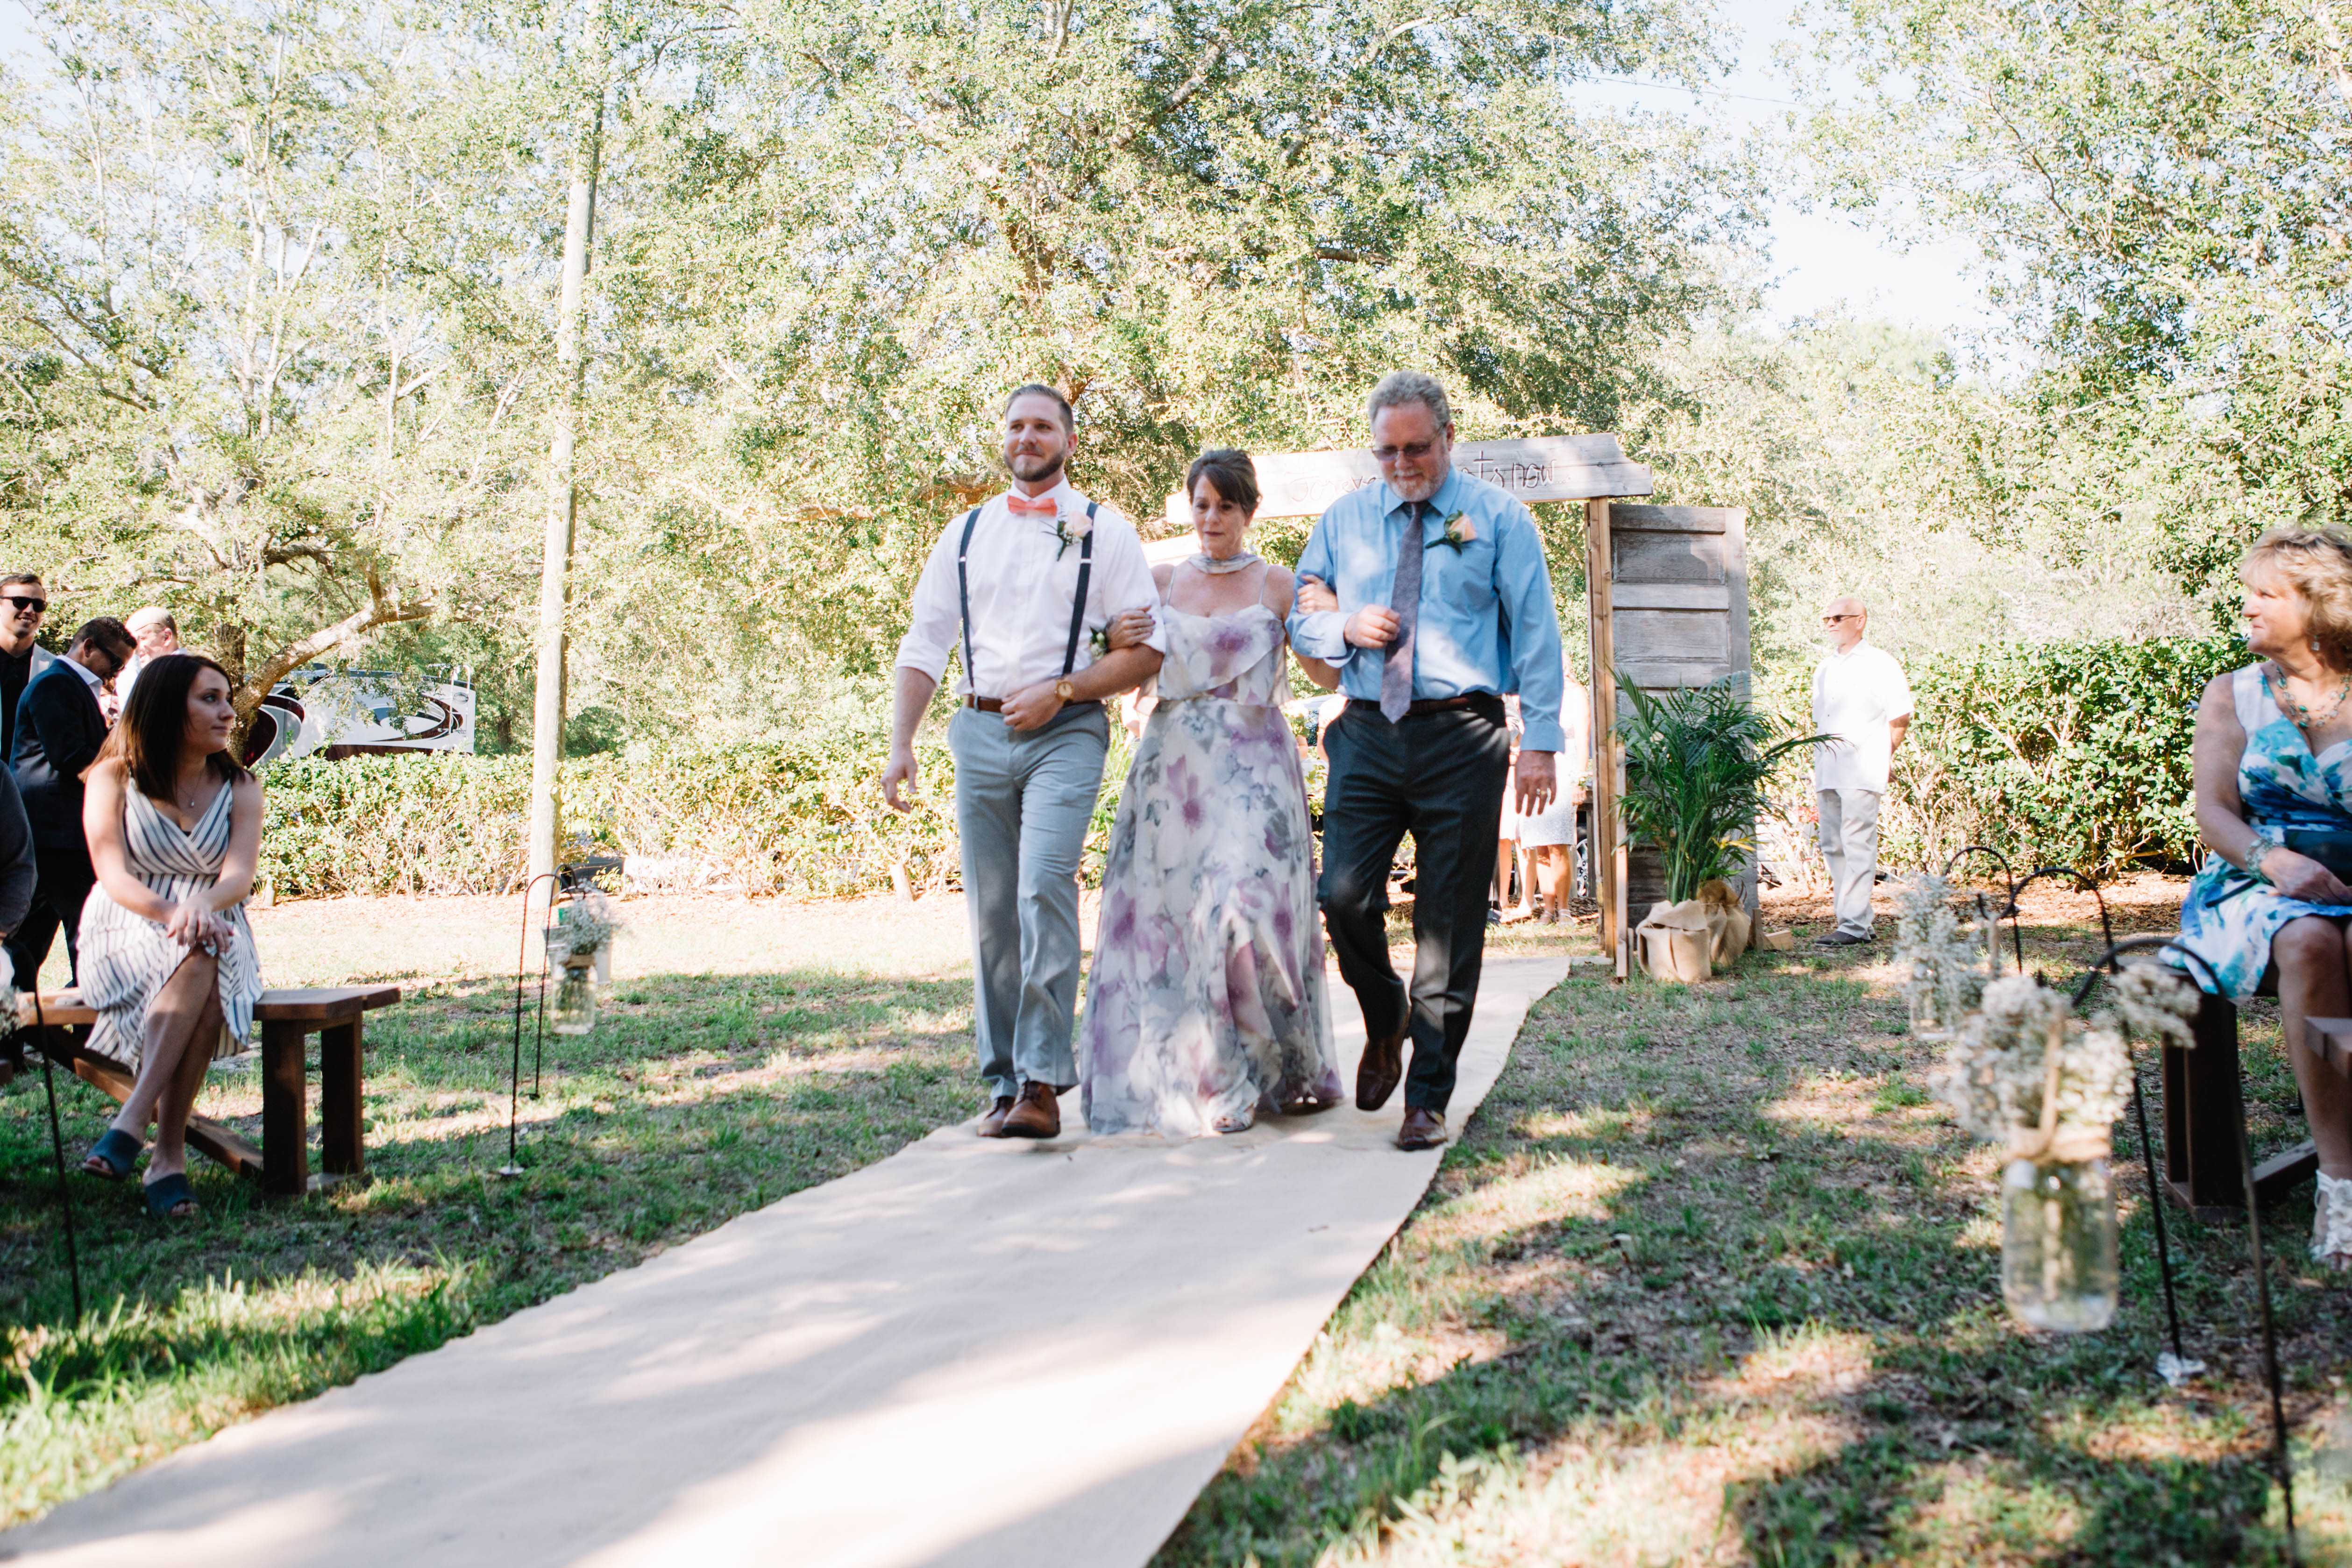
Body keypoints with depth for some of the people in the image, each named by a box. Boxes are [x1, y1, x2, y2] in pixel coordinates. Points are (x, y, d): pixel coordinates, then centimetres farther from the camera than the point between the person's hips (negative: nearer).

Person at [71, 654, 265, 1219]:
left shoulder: (240, 788, 9)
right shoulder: (114, 778, 3)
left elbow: (240, 874, -8)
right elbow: (113, 875, -10)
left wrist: (202, 903, -32)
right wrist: (171, 914, -30)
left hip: (215, 934, 2)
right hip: (127, 932, -2)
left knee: (203, 965, -36)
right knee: (195, 960, -36)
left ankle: (133, 1122, -41)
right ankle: (169, 1152, -42)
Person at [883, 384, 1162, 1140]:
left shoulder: (1105, 532, 5)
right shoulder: (966, 533, 15)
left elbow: (1145, 651, 1)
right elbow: (923, 645, 14)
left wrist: (1058, 690, -10)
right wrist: (901, 744, 4)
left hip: (1064, 733, -4)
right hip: (981, 732, 4)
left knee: (1044, 887, -21)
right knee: (990, 911, 5)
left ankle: (1043, 1082, -18)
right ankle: (1004, 1082, 14)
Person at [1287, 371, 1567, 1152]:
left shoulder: (1497, 516, 6)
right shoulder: (1343, 519, 15)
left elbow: (1535, 631, 2)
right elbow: (1302, 617, 20)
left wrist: (1540, 740, -7)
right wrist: (1346, 627, -4)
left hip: (1461, 737, -2)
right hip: (1367, 735, 2)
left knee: (1450, 921, -1)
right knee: (1344, 894, -11)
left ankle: (1429, 1096, 8)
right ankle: (1384, 1024, 20)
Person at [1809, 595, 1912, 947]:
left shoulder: (1880, 664, -1)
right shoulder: (1824, 669, 20)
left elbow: (1900, 718, -2)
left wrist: (1881, 757, 1)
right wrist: (1820, 761, 16)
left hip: (1862, 769, -7)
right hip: (1826, 770, 7)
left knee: (1858, 844, -11)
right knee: (1833, 846, 6)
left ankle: (1855, 924, -14)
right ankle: (1847, 918, 12)